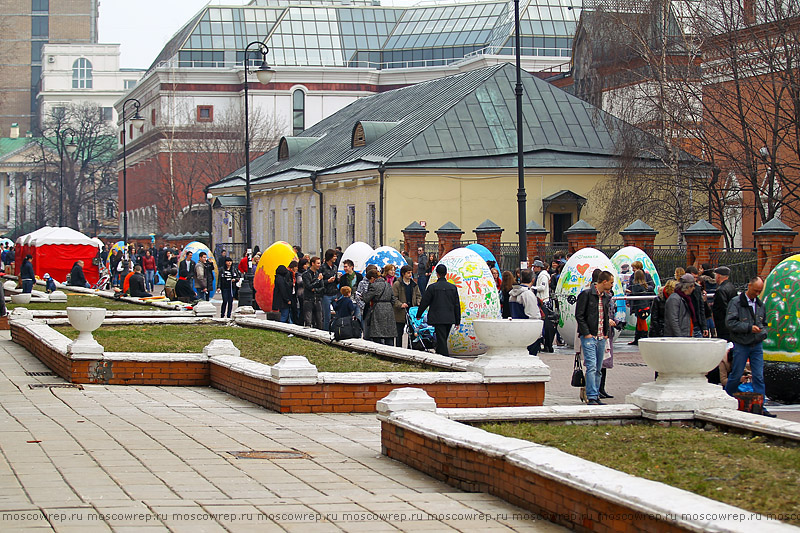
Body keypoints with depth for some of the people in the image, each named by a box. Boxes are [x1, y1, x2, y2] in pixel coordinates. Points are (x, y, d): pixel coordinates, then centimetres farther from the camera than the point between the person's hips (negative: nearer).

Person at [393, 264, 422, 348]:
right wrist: (400, 304, -24)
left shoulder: (414, 284, 11)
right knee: (399, 333, 3)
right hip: (401, 313, -4)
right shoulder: (397, 284, -4)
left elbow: (418, 296, 16)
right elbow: (394, 298, -9)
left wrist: (418, 303, -5)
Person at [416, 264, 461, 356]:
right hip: (450, 319, 4)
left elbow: (424, 302, 0)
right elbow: (457, 305, 7)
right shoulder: (453, 287, 4)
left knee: (442, 341, -5)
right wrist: (457, 321, 14)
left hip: (438, 319, -4)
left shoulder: (432, 287, -7)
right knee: (442, 340, 16)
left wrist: (418, 315, 15)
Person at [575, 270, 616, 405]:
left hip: (601, 338, 7)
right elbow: (579, 315, -9)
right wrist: (586, 333, -14)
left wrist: (607, 331, 10)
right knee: (591, 367, -14)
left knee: (598, 369, 9)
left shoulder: (606, 297, 14)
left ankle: (596, 396, 14)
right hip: (589, 337, -7)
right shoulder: (586, 294, -7)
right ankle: (591, 397, -15)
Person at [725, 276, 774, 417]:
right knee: (736, 375, 2)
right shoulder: (736, 302, -7)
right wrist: (749, 328, -20)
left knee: (759, 376, 0)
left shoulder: (760, 304, 11)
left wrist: (763, 333, 1)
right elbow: (730, 323, -16)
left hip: (757, 345, 5)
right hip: (741, 345, -5)